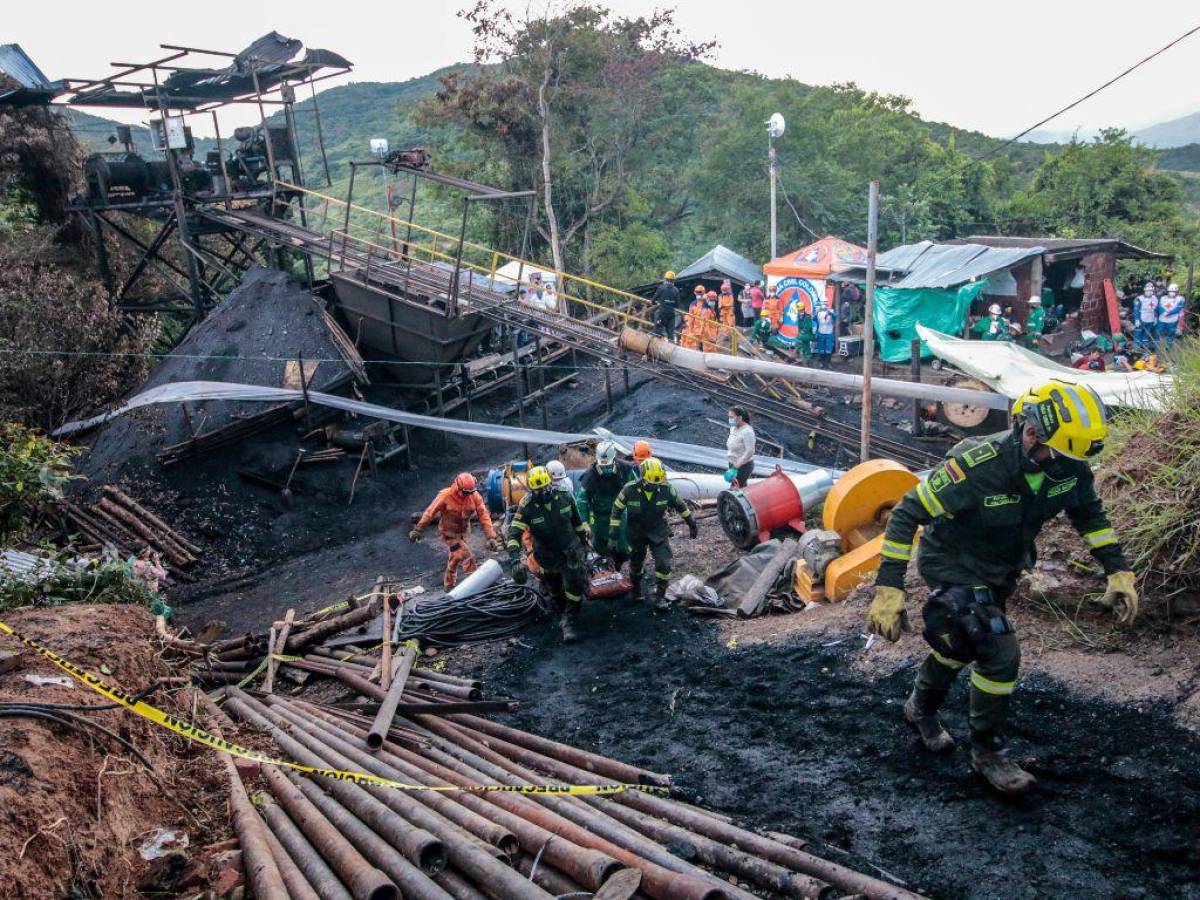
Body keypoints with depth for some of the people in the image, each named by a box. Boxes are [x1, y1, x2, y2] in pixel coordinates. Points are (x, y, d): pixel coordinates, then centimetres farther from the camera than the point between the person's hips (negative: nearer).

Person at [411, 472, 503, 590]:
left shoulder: (475, 496, -17)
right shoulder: (446, 496, -26)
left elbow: (484, 516, -17)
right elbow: (430, 513, -18)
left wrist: (491, 537, -22)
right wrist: (417, 530, -15)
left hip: (463, 532, 5)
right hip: (449, 533, -5)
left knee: (455, 557, 21)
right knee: (466, 556, -19)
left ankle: (449, 584, 40)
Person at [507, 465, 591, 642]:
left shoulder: (565, 497, -14)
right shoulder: (527, 506, -23)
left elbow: (576, 520, 6)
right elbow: (514, 533, -28)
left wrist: (583, 537, 19)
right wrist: (514, 560, -39)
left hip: (570, 550, 1)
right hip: (548, 555, 0)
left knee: (575, 587, -13)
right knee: (555, 590, 16)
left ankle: (569, 622, -3)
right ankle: (566, 613, 44)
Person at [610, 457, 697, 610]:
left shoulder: (666, 489, -18)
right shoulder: (630, 490, -22)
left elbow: (680, 505, 0)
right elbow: (617, 508, -9)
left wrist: (691, 523, 9)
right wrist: (613, 531, -11)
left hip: (659, 532, 0)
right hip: (637, 533, 0)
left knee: (664, 564, -11)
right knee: (636, 564, 17)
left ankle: (660, 595, 4)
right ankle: (636, 590, 43)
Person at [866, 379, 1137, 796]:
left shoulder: (1071, 467, -17)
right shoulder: (977, 465, -36)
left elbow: (1090, 514, 4)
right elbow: (907, 513, -31)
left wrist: (1118, 571, -2)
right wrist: (889, 589, -34)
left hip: (1001, 572, 7)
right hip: (955, 568, -7)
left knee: (959, 646, 24)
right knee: (1000, 653, -17)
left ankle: (921, 708, 52)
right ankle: (987, 751, 6)